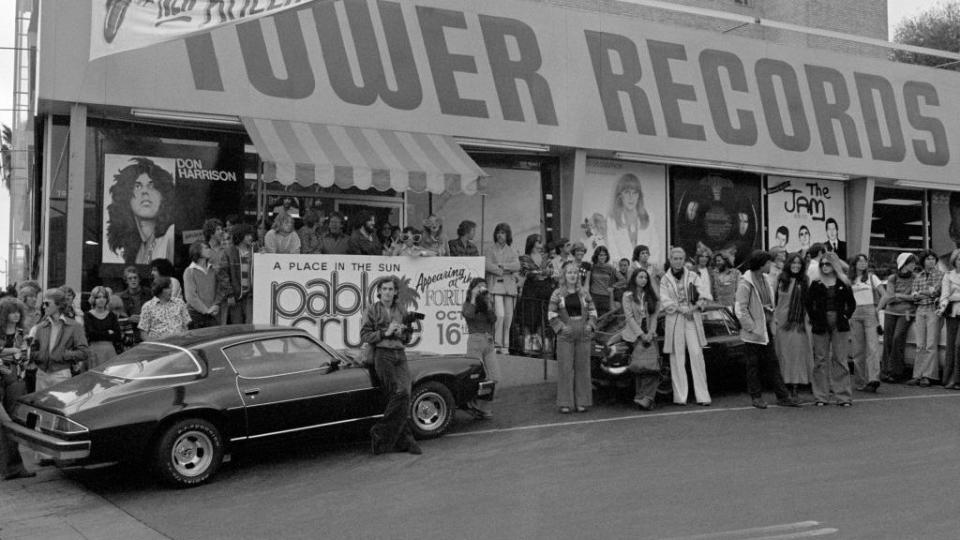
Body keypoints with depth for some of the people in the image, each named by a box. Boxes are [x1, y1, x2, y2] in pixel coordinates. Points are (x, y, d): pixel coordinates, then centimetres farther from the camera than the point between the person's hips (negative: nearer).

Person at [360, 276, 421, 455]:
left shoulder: (401, 310, 14)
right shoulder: (372, 310, 3)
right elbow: (364, 336, -1)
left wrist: (401, 333, -4)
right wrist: (385, 333, -12)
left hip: (400, 354, 4)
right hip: (382, 354, -4)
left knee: (405, 395, -8)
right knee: (398, 394, -14)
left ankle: (381, 434, -1)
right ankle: (405, 439, -8)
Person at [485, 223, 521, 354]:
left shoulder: (512, 252, 15)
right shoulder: (491, 251, 8)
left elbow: (517, 266, 0)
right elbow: (488, 266, -7)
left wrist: (501, 265, -11)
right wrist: (508, 270, -8)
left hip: (509, 286, 3)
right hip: (495, 285, -3)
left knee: (508, 316, 0)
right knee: (500, 314, -16)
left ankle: (505, 345, 7)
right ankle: (496, 343, -10)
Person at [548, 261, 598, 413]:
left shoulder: (584, 293, 10)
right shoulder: (557, 294, 2)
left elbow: (593, 312, 13)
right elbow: (551, 315, -1)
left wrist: (590, 325, -3)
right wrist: (561, 327, -13)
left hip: (583, 335, 3)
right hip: (565, 336, -3)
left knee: (582, 368, 5)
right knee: (565, 368, -4)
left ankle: (581, 402, 12)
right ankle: (565, 403, 1)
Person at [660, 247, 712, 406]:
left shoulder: (692, 276, 11)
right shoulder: (665, 280, 8)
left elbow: (704, 293, 2)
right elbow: (665, 301, -2)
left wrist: (695, 307, -14)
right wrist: (681, 309, -14)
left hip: (692, 318, 1)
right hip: (673, 320, -1)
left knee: (696, 354, -6)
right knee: (677, 357, -2)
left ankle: (702, 395, -3)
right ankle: (680, 396, 1)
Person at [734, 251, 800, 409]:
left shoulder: (764, 279, 9)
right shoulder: (745, 283, -16)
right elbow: (740, 309, -18)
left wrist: (771, 318, 8)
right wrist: (752, 328, -17)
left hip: (766, 329, 8)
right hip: (753, 332, -7)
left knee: (772, 363, 10)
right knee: (753, 365, 4)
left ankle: (782, 396, 14)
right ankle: (756, 397, 15)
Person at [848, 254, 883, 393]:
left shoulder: (871, 277, 6)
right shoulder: (850, 280, 12)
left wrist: (878, 308, -8)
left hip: (870, 312, -3)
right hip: (855, 314, 3)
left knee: (873, 346, -14)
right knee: (858, 349, 2)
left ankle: (873, 379, -23)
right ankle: (860, 382, 8)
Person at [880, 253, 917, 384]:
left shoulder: (915, 278, 6)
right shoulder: (892, 278, 9)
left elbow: (914, 297, -2)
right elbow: (890, 296, 2)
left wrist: (897, 295, -4)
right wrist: (907, 297, -2)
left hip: (906, 312, -2)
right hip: (890, 312, 2)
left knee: (898, 338, -15)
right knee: (888, 340, -3)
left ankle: (895, 371, -9)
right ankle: (885, 370, 3)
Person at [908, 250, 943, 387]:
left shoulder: (940, 275, 3)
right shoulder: (918, 277, 15)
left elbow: (937, 292, -9)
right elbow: (913, 295, 7)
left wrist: (921, 292, -3)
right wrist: (928, 291, -6)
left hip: (934, 310, -4)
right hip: (920, 310, 4)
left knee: (931, 345, -7)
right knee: (920, 346, 4)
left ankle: (928, 376, -6)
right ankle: (918, 375, 4)